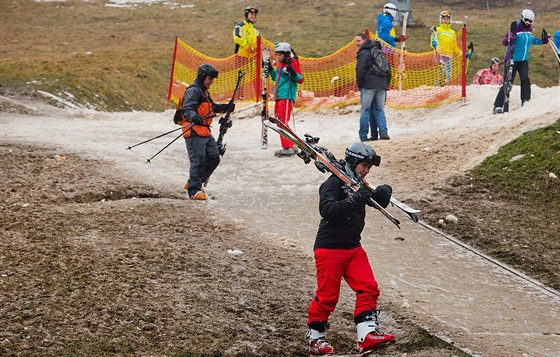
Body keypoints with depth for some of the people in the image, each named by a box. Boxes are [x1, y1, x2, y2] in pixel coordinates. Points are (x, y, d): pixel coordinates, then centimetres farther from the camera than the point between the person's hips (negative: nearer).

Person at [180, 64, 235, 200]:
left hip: (205, 132, 10)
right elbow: (187, 109, -23)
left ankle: (194, 183, 22)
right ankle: (194, 190, -6)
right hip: (194, 133, -10)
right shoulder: (193, 91, -10)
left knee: (214, 158, 9)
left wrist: (226, 107, 21)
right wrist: (195, 117, -43)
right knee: (198, 161, -11)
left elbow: (212, 107, 37)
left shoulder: (204, 92, 24)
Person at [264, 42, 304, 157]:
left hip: (287, 96, -10)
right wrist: (270, 69, 17)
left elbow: (301, 79, -13)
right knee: (280, 122, 12)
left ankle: (287, 148, -13)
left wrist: (293, 72, -30)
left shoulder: (292, 63, -8)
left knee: (283, 122, -13)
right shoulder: (280, 64, 18)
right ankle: (291, 146, 19)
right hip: (278, 97, 10)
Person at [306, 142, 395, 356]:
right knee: (327, 295, -4)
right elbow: (326, 209, -29)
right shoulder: (333, 184, -13)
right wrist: (354, 200, -37)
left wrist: (382, 194, -7)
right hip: (329, 248, -8)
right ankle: (315, 340, 9)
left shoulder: (358, 185, 12)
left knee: (368, 289, -5)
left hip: (353, 248, 8)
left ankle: (367, 335, -9)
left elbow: (380, 204, 16)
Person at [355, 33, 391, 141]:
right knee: (380, 110, 9)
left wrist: (359, 85, -1)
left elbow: (360, 71, -13)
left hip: (368, 86, -7)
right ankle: (383, 132, -6)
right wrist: (386, 83, 21)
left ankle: (363, 136, -4)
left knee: (365, 110, -2)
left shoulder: (363, 53, -7)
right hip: (381, 86, 7)